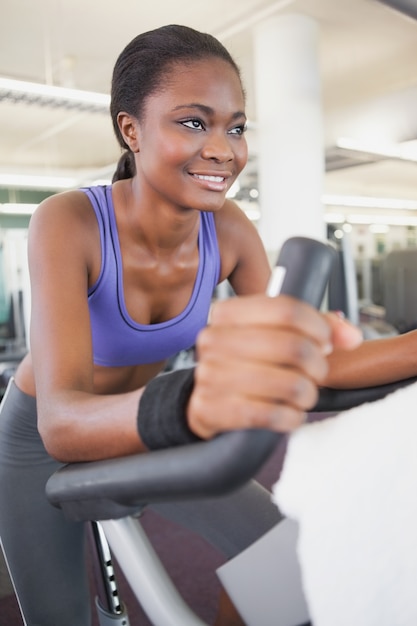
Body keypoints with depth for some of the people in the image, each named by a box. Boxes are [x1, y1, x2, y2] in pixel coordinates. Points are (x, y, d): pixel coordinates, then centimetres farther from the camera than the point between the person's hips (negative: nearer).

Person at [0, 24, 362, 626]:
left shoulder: (229, 230, -18)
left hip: (143, 426, 3)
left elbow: (290, 354, -17)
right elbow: (60, 423, -43)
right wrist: (184, 406, -64)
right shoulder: (69, 221, -31)